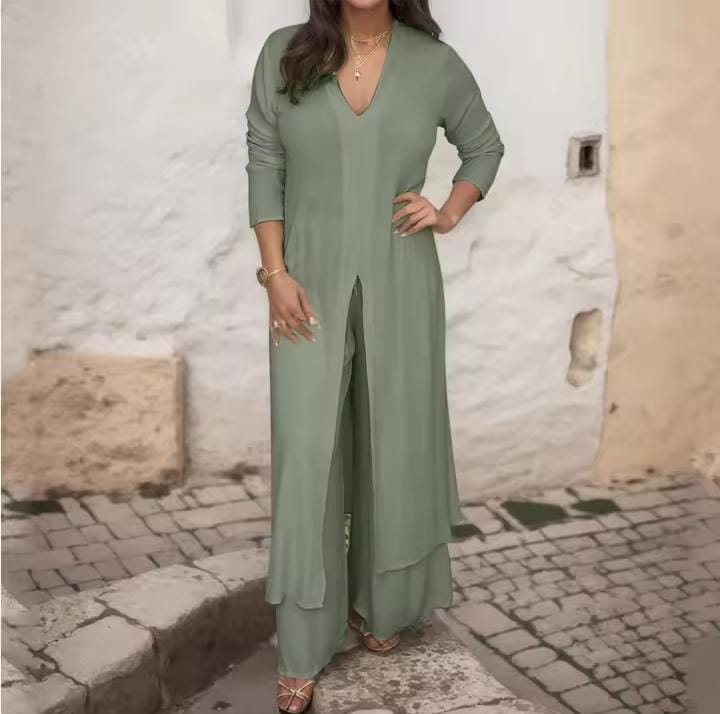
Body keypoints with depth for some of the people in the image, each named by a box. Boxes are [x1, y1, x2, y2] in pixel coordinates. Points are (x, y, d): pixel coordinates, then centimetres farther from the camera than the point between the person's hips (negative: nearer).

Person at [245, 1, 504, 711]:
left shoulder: (434, 63, 0)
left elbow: (485, 146, 14)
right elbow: (264, 168, 0)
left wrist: (449, 213, -2)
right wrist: (275, 271, -8)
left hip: (399, 285, 1)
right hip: (311, 281, 0)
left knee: (393, 438, 10)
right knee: (305, 452, -1)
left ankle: (381, 603, 32)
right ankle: (302, 651, 10)